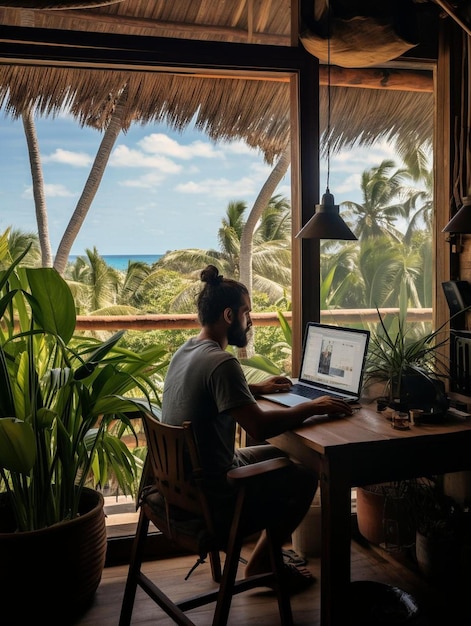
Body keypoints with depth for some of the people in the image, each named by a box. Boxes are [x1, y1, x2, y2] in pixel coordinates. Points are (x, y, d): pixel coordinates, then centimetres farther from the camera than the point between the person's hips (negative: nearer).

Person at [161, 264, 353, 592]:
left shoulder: (186, 350, 5)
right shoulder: (221, 362, -25)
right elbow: (260, 427, -31)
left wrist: (256, 388, 20)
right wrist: (311, 407, -17)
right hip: (211, 501, -10)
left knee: (282, 457, 23)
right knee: (305, 475, 5)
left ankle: (269, 554, 28)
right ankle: (261, 562, 19)